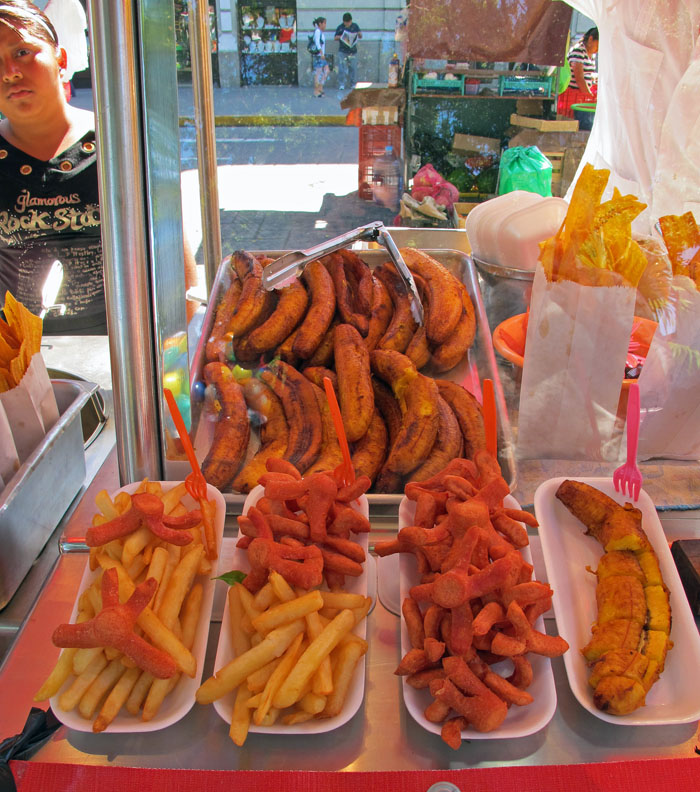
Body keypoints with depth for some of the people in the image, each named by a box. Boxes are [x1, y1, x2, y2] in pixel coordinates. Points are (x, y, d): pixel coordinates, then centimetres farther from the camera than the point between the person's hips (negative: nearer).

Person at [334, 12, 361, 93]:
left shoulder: (355, 26, 7)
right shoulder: (340, 27, 1)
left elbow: (360, 36, 10)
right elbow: (335, 38, 4)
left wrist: (359, 34, -13)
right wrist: (341, 37, -16)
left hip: (353, 51, 2)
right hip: (342, 51, -2)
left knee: (353, 68, 3)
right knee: (342, 68, -7)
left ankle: (353, 84, 13)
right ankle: (342, 84, -2)